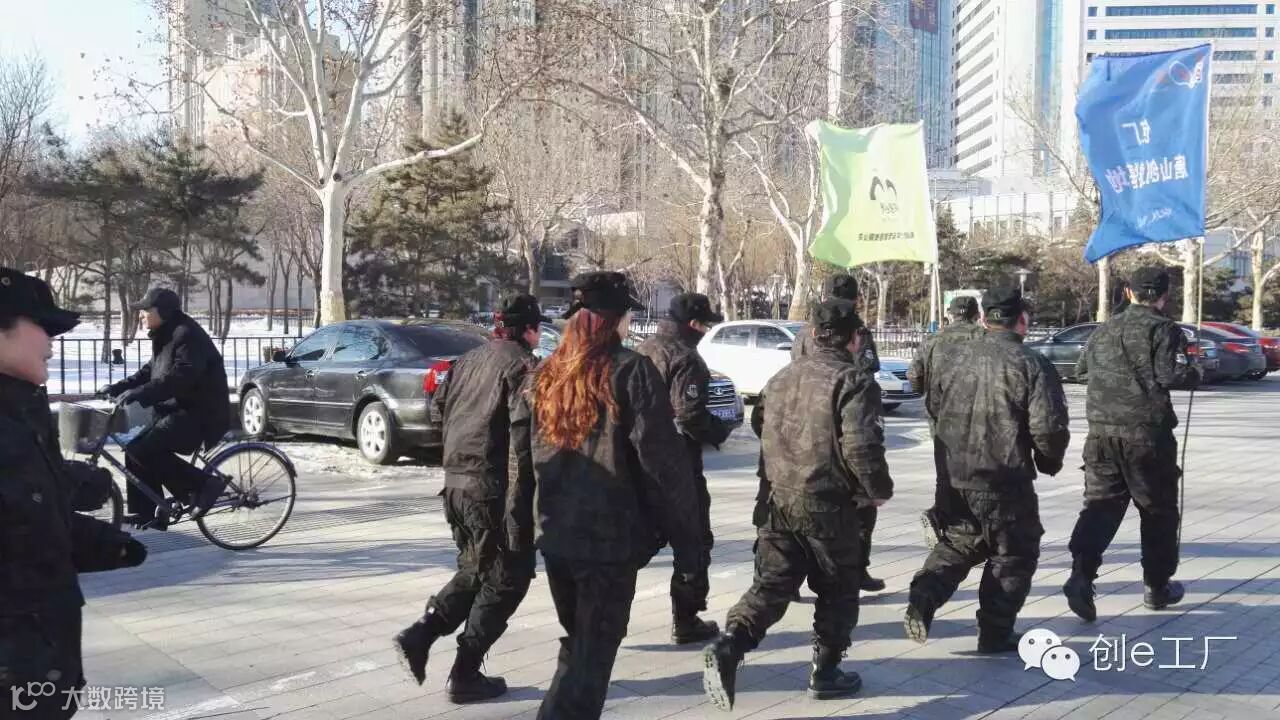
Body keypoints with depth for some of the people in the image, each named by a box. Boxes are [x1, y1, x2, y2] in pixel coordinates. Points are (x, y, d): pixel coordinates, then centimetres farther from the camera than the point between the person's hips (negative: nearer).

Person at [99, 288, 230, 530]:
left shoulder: (187, 335, -17)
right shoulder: (165, 337, 16)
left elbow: (180, 377, -29)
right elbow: (149, 372, 21)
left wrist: (139, 393, -31)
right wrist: (117, 388, 10)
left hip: (201, 415, -10)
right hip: (177, 410, 11)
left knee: (143, 450, -20)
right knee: (135, 448, 7)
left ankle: (204, 485, -13)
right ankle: (147, 513, 13)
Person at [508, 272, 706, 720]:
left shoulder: (543, 376, 8)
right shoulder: (631, 372, -10)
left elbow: (520, 459, 12)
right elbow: (662, 462, -14)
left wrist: (520, 529, 20)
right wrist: (687, 539, -9)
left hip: (554, 535, 6)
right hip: (611, 537, -6)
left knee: (577, 643, 22)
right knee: (593, 653, 2)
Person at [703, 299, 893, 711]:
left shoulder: (782, 378, 12)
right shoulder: (854, 383, -12)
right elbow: (861, 448, -20)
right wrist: (879, 489, -4)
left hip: (780, 498, 6)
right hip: (828, 505, -6)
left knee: (771, 585, 6)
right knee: (838, 590, 12)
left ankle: (727, 648, -13)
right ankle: (825, 673, 18)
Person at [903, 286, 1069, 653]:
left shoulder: (960, 356, 4)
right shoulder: (1031, 365, -13)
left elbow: (935, 400, 19)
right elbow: (1048, 427, -17)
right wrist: (1049, 462, 3)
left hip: (957, 476, 5)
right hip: (1006, 481, -5)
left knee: (958, 543, 21)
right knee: (1013, 555, 11)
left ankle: (923, 598, 2)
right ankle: (996, 633, 13)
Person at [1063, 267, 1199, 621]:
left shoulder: (1105, 330, 12)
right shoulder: (1164, 329, -6)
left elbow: (1081, 369, 22)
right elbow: (1171, 376, -17)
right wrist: (1194, 374, 3)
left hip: (1101, 433, 4)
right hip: (1147, 433, -4)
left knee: (1100, 504, 3)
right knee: (1158, 511, 11)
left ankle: (1082, 573, -18)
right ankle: (1157, 587, 21)